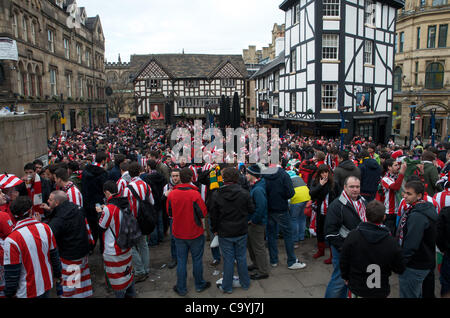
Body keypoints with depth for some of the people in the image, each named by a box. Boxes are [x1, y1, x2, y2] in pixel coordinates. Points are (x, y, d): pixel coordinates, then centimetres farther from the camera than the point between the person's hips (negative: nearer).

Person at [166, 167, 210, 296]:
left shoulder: (172, 194, -9)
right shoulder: (195, 194, -20)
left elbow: (169, 213, 4)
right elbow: (203, 213, -14)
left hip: (178, 234, 3)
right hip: (195, 233, -3)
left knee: (181, 261, 13)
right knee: (197, 259, 14)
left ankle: (181, 288, 23)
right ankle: (199, 285, 29)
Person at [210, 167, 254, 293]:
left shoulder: (216, 195, -11)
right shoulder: (244, 193, -9)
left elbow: (213, 215, -4)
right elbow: (251, 210, 1)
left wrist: (214, 229, 9)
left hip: (224, 233, -1)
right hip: (241, 232, 1)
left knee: (228, 259, 8)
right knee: (241, 258, 15)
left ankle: (227, 287, 20)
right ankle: (245, 283, 28)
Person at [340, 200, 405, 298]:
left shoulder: (353, 236, -17)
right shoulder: (391, 241, -17)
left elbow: (343, 261, -7)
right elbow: (400, 269, -5)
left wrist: (345, 277, 11)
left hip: (356, 290, 0)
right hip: (380, 292, 1)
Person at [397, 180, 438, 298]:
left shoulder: (417, 216, -25)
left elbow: (411, 245, -26)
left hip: (414, 267, -10)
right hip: (422, 264, 10)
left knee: (408, 295, 2)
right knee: (416, 294, 24)